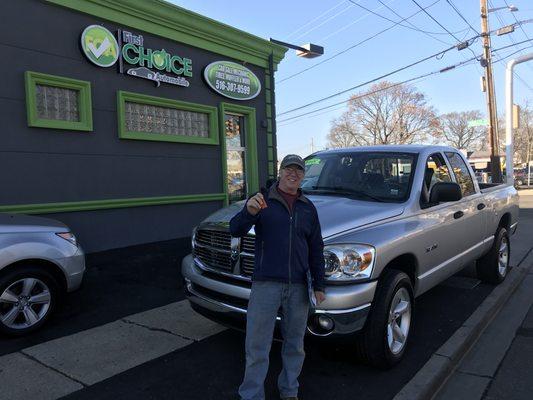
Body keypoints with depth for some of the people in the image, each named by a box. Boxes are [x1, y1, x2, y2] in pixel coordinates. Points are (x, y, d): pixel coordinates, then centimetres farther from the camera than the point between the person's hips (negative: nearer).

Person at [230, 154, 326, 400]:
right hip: (265, 285, -3)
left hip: (298, 287, 4)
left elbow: (316, 250, 14)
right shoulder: (262, 200, -1)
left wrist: (318, 285, 9)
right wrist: (249, 211, -34)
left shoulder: (308, 208, 10)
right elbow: (236, 230, -13)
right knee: (257, 346, 3)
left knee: (295, 345, 16)